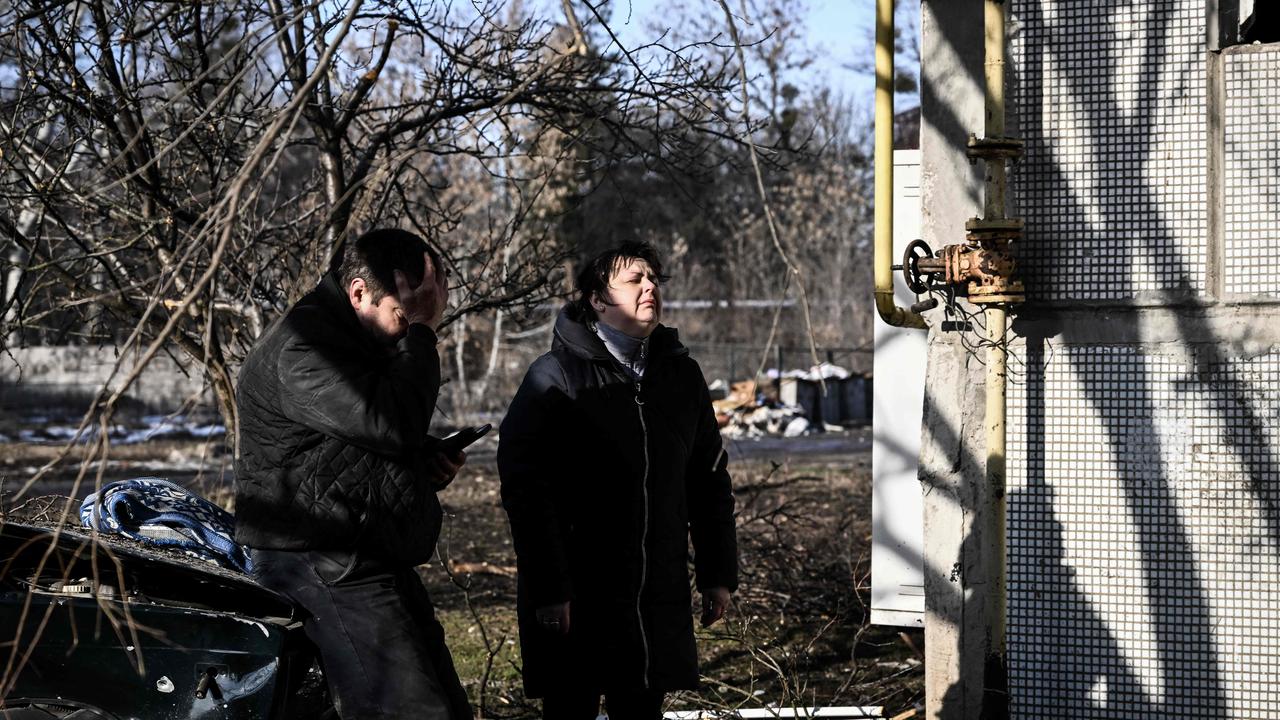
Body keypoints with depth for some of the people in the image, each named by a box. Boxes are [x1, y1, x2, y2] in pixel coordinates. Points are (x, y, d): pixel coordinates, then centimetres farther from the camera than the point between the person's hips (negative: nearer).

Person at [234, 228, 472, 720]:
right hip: (322, 563, -11)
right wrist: (421, 331, -18)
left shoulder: (357, 341, 18)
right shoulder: (300, 346, -16)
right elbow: (393, 423, -28)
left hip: (377, 559, 11)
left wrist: (431, 466, 10)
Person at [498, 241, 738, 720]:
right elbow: (525, 489, -13)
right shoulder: (556, 376, -7)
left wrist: (719, 574, 10)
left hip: (660, 604, 5)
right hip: (576, 604, -4)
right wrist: (548, 590, -17)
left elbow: (710, 480, 14)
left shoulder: (682, 375, 10)